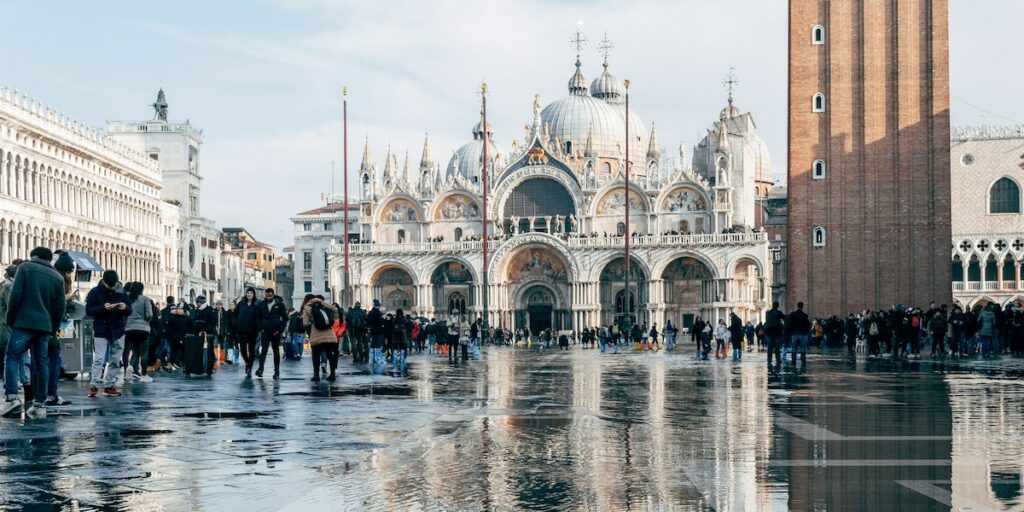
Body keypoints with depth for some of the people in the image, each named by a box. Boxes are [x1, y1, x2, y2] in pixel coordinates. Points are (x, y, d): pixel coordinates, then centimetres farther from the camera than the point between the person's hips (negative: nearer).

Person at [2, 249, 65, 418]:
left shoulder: (25, 267, 3)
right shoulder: (57, 277, 14)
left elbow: (15, 295, -6)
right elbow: (60, 306, 10)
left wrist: (9, 319, 3)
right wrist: (53, 330, 17)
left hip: (23, 323, -4)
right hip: (45, 327, 4)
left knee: (12, 359, -1)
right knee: (41, 363, 7)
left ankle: (12, 397, -19)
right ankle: (40, 404, 5)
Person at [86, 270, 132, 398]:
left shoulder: (122, 292, 5)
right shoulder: (95, 292, -4)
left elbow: (130, 311, 8)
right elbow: (88, 310, -7)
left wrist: (125, 307, -16)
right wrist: (103, 308, -22)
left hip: (118, 331, 4)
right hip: (101, 331, -4)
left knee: (115, 361, 6)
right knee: (99, 359, -10)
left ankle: (110, 386, 12)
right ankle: (94, 386, -10)